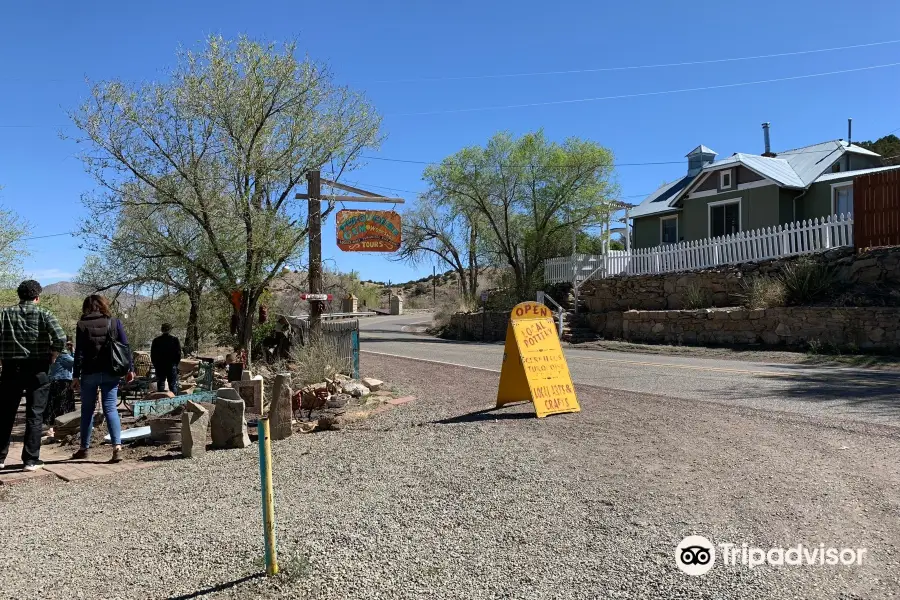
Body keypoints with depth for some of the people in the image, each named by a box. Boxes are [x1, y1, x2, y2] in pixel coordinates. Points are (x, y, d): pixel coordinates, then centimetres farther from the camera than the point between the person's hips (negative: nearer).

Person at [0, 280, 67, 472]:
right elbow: (60, 338, -17)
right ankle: (31, 460, 4)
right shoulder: (44, 314, -4)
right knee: (35, 415, 3)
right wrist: (52, 356, -1)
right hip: (38, 370, -2)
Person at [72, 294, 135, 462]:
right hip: (110, 373, 1)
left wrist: (76, 375, -2)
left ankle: (84, 448, 21)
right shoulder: (115, 322, 2)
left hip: (89, 373, -1)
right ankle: (117, 447, -13)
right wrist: (130, 369, 5)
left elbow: (79, 352, -5)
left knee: (87, 409, 12)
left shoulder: (82, 325, -2)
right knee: (110, 408, 0)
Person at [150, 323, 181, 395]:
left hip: (159, 366, 2)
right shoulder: (175, 340, -4)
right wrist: (176, 364, 9)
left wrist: (155, 364, 15)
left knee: (160, 384, 8)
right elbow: (178, 354, -1)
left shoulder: (156, 340, 1)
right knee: (173, 385, 2)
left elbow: (152, 355, 6)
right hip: (172, 366, -1)